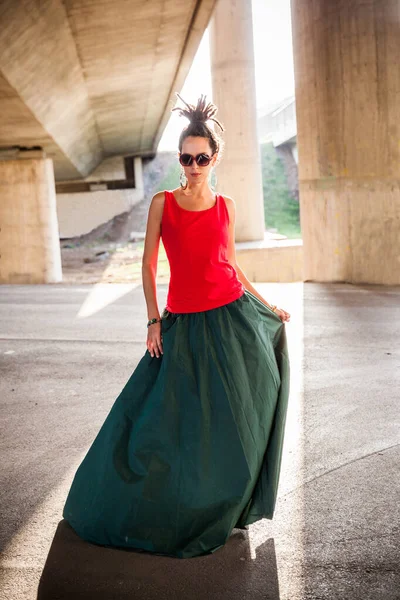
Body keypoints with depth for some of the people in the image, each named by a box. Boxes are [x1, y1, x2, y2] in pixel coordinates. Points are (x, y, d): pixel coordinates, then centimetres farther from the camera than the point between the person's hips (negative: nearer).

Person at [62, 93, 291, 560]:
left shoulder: (226, 206, 5)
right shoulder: (162, 202, 0)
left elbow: (231, 263, 13)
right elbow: (148, 264, 1)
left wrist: (268, 306, 14)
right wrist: (153, 320, -4)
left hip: (231, 319, 1)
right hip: (183, 325, -1)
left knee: (232, 418, 7)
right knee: (166, 416, 3)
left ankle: (223, 507, 27)